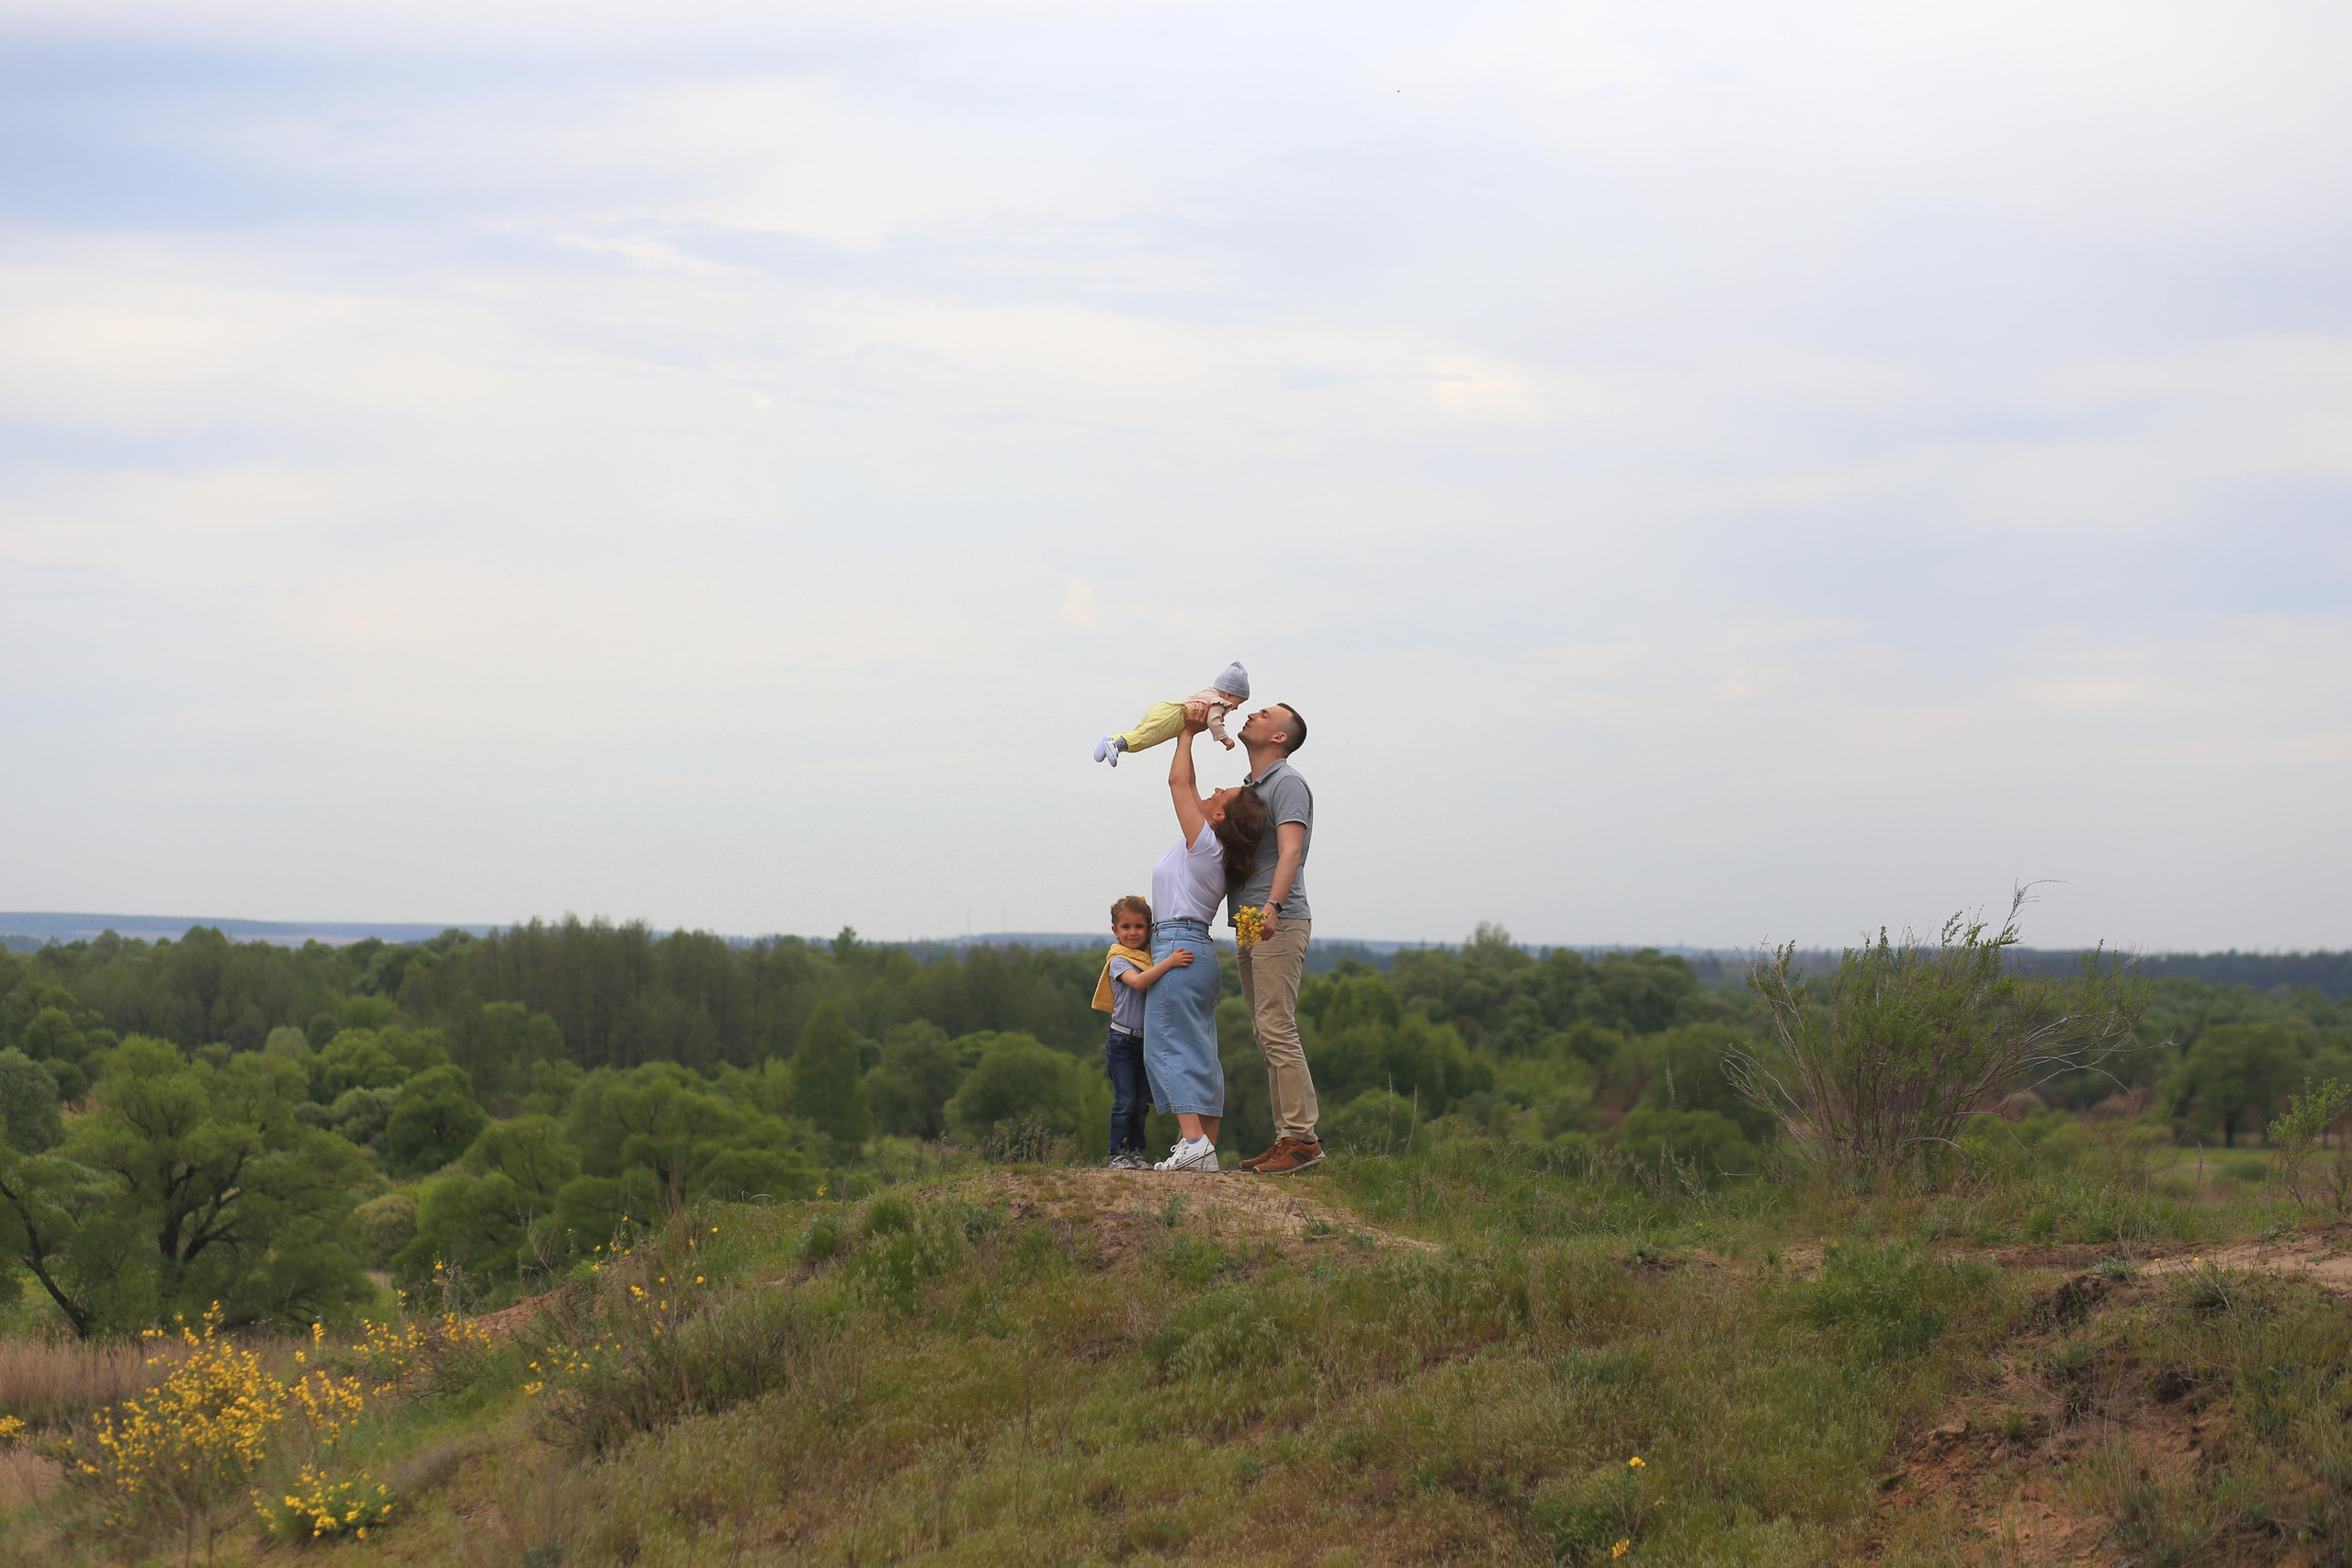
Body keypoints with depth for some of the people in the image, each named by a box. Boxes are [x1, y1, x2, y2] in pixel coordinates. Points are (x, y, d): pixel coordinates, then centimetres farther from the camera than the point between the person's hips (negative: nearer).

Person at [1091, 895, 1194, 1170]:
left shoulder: (1152, 959, 11)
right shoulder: (1119, 962, -8)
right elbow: (1137, 981, -28)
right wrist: (1169, 962, -36)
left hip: (1148, 1041, 6)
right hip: (1122, 1041, -6)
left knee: (1141, 1102, 9)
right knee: (1125, 1101, -8)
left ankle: (1136, 1152, 16)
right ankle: (1118, 1154, -2)